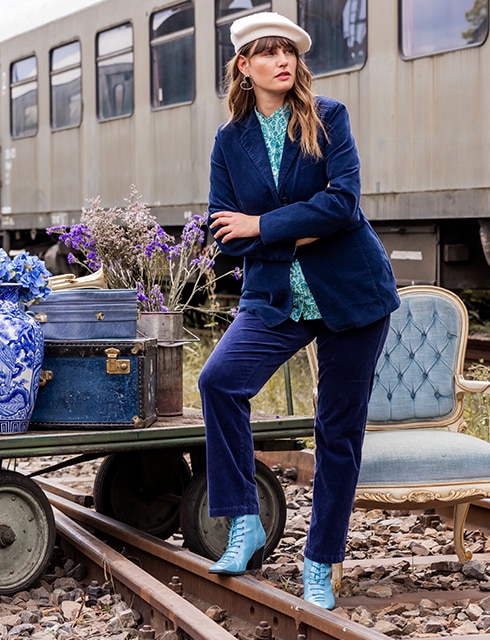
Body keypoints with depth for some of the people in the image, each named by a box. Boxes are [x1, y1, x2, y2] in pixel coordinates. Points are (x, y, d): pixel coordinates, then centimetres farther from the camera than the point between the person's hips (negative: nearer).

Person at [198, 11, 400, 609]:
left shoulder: (328, 118, -3)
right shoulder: (230, 140, 4)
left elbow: (343, 201, -16)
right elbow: (225, 233, 0)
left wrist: (262, 226, -14)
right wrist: (300, 233, -12)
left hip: (350, 292, -2)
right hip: (275, 297, 2)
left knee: (339, 430, 3)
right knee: (220, 378, -24)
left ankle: (319, 566, 17)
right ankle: (245, 525, -12)